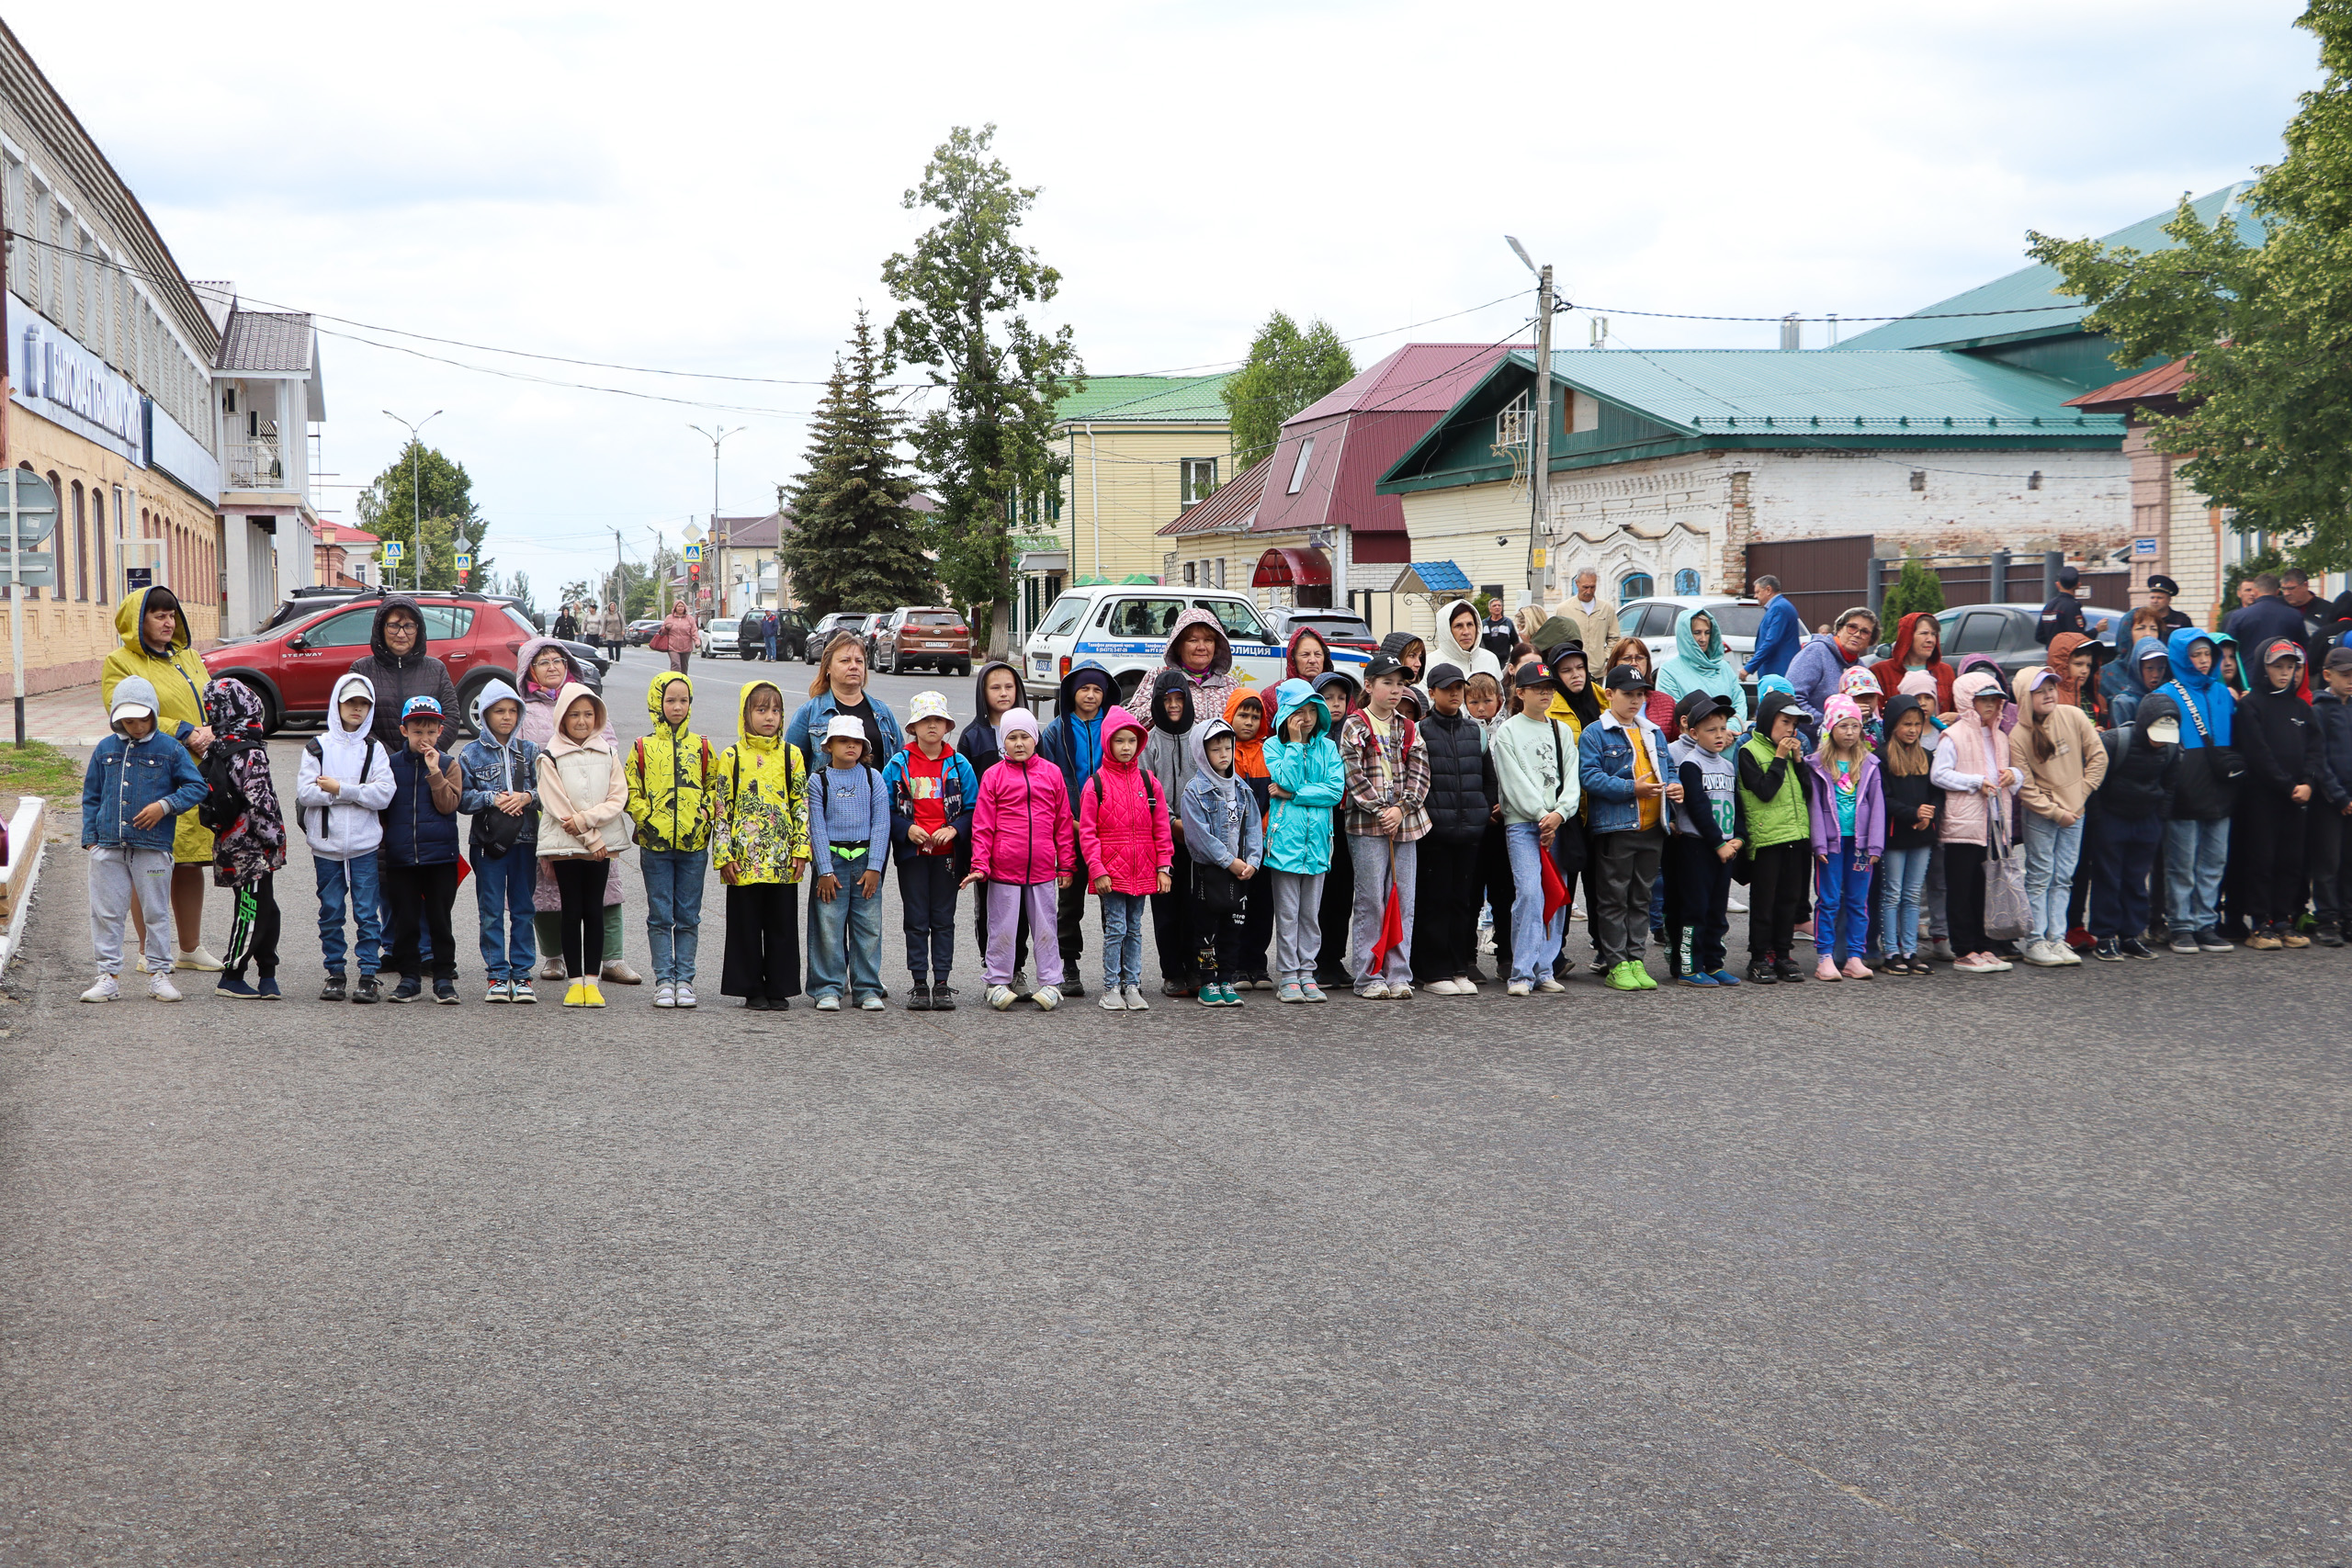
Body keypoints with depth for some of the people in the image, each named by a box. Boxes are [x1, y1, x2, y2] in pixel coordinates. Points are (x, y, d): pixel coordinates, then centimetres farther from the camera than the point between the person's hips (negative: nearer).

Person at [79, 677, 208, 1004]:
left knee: (156, 913, 5)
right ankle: (108, 976, 9)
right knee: (106, 913, 3)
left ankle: (158, 974, 15)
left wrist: (165, 805, -12)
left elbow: (197, 787, 2)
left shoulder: (170, 749, 0)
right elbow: (91, 797, 13)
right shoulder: (105, 750, 8)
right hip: (108, 847, 2)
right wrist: (90, 837, 6)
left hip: (153, 847, -2)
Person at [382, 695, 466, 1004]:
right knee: (405, 921, 4)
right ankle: (409, 976, 14)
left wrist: (434, 771, -15)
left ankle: (444, 977, 10)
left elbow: (449, 804, -9)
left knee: (439, 920, 2)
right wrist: (382, 841, 4)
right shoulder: (392, 764, 7)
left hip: (440, 854, -1)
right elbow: (380, 805, 13)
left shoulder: (448, 764, 4)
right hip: (400, 856, 1)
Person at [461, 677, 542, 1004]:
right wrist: (492, 799, -15)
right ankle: (497, 975, 7)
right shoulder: (471, 754, 3)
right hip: (488, 839, -1)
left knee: (523, 909, 4)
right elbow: (462, 799, -1)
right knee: (491, 912, 1)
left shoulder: (530, 751, 8)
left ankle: (522, 974, 9)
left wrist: (527, 797, -14)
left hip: (525, 839, 1)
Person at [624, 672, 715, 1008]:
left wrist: (705, 813, -4)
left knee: (688, 917, 5)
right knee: (660, 917, 2)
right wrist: (647, 819, -10)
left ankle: (684, 980, 11)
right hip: (655, 843, -1)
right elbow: (630, 793, 3)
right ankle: (664, 981, 7)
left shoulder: (701, 747, 7)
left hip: (694, 843, 1)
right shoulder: (643, 749, 2)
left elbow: (715, 788, 12)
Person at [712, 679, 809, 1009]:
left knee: (782, 924, 5)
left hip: (783, 858, 1)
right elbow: (721, 807, 1)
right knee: (746, 924, 4)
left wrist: (801, 850, -2)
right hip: (744, 859, -1)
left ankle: (779, 989, 13)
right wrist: (724, 854, -5)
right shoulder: (733, 756, 1)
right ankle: (752, 989, 12)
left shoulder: (791, 755, 6)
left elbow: (802, 804, 6)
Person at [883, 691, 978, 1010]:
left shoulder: (959, 766, 4)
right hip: (911, 852, -1)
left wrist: (953, 830, -13)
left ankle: (942, 983, 10)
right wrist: (907, 829, -14)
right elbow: (885, 809, 2)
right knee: (916, 920, 2)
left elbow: (973, 809, 5)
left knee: (944, 919, 4)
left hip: (947, 853, 1)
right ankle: (919, 984, 9)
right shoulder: (898, 765, 2)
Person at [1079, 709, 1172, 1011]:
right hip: (1111, 869, -3)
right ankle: (1111, 988, 5)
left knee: (1134, 929, 10)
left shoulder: (1148, 781, 6)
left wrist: (1163, 867, 4)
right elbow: (1087, 832, -5)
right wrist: (1097, 870, -11)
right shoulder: (1096, 784, -4)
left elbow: (1161, 828, 9)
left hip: (1141, 870, 4)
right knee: (1115, 929, -3)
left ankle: (1132, 986, 16)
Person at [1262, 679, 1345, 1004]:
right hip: (1285, 837, -3)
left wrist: (1292, 794, -10)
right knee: (1287, 912, -1)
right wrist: (1295, 743, -11)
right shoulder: (1274, 745, 1)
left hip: (1317, 838, 3)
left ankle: (1306, 974, 13)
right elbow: (1287, 781, -14)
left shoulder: (1327, 747, 9)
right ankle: (1287, 977, 4)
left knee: (1311, 913, 7)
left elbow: (1337, 789, -3)